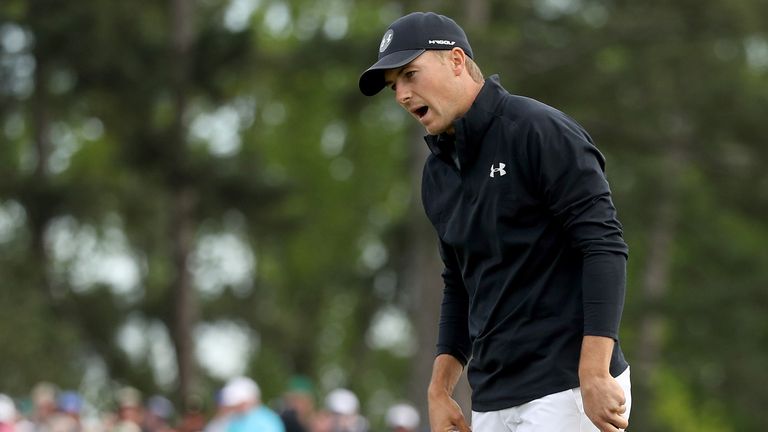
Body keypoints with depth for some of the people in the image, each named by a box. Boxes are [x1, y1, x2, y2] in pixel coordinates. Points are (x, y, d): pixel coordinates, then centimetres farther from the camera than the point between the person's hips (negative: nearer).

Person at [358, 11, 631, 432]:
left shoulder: (541, 132, -9)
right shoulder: (438, 173, 15)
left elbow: (604, 247, -16)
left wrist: (595, 376, -23)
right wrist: (439, 389, 15)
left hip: (567, 389, -8)